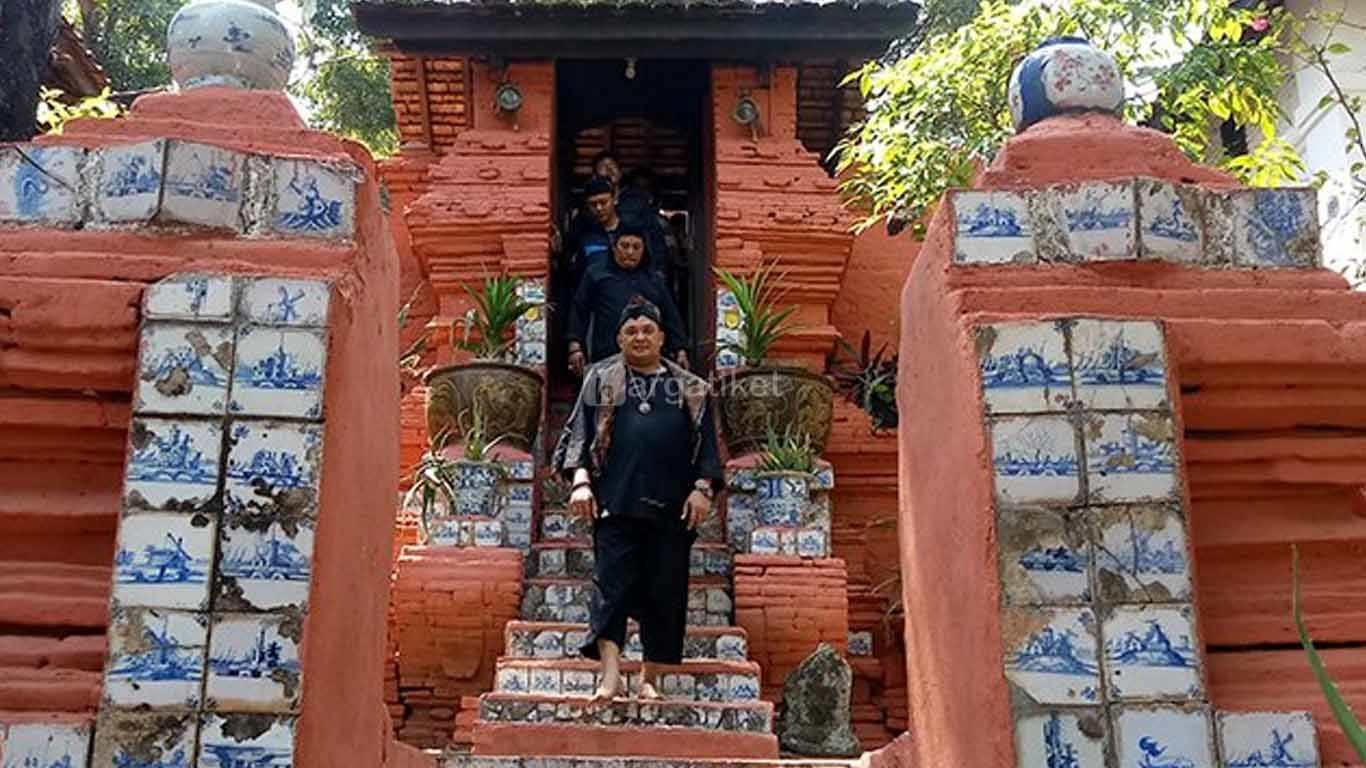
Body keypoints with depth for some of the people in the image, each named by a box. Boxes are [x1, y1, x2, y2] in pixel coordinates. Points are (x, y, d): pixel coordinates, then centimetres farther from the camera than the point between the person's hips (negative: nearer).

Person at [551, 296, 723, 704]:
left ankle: (650, 678, 14)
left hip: (672, 507, 2)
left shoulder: (691, 389, 16)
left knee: (665, 592, 3)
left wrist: (702, 488, -2)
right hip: (615, 502, -1)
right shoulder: (601, 379, 14)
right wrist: (580, 480, -6)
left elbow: (706, 445, 13)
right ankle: (611, 674, -14)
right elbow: (579, 434, 8)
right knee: (612, 584, -10)